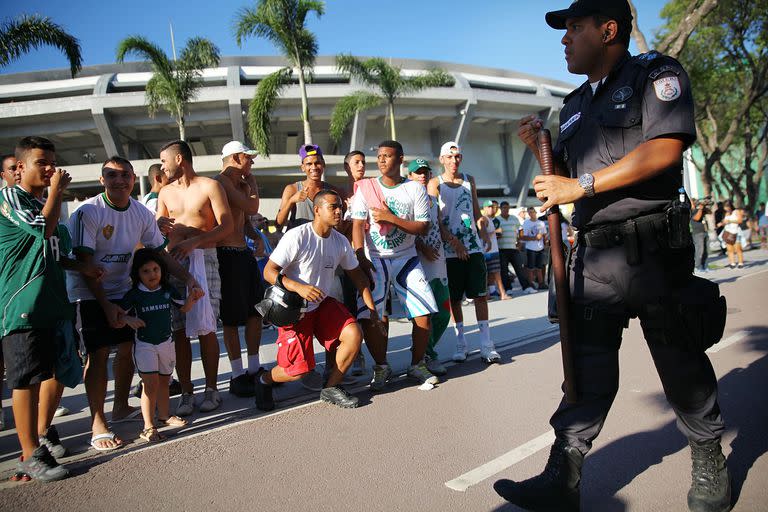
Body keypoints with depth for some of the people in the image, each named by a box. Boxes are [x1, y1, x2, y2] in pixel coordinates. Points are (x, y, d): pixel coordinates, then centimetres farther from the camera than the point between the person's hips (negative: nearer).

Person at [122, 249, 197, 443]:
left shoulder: (168, 290, 0)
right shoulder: (134, 294, -10)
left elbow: (183, 308, 10)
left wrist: (191, 299, -10)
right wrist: (128, 319, -28)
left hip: (166, 342, 4)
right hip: (144, 345, -4)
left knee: (164, 382, 17)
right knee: (151, 383, -10)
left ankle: (164, 416, 33)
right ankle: (148, 427, -4)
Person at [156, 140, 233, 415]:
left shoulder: (210, 186, 2)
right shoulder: (165, 192, 18)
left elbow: (226, 226, -6)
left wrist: (193, 242, -17)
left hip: (203, 260, -4)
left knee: (205, 328, -2)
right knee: (178, 330, 1)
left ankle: (211, 389, 11)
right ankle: (186, 392, 9)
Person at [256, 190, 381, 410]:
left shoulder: (341, 241, 0)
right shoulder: (297, 236, -19)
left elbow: (356, 274, 12)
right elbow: (269, 272, -19)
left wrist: (372, 308, 8)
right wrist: (299, 287, -35)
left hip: (322, 304, 6)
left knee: (354, 334, -17)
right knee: (299, 370, -10)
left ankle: (330, 388, 5)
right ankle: (264, 379, 25)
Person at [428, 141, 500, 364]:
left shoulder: (469, 180, 14)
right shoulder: (435, 184, 1)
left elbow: (476, 211, 18)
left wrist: (484, 234, 2)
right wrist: (454, 242, -15)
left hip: (474, 247, 3)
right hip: (450, 250, -2)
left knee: (480, 295, -2)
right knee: (454, 299, 3)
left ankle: (486, 345, 2)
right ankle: (461, 344, 15)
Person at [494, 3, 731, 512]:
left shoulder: (656, 74, 0)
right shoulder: (575, 105, 19)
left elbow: (665, 148, -17)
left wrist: (583, 184, -19)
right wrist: (539, 149, 5)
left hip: (652, 247, -5)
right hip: (595, 251, 6)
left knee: (680, 358, 7)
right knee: (587, 360, 1)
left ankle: (710, 461, 30)